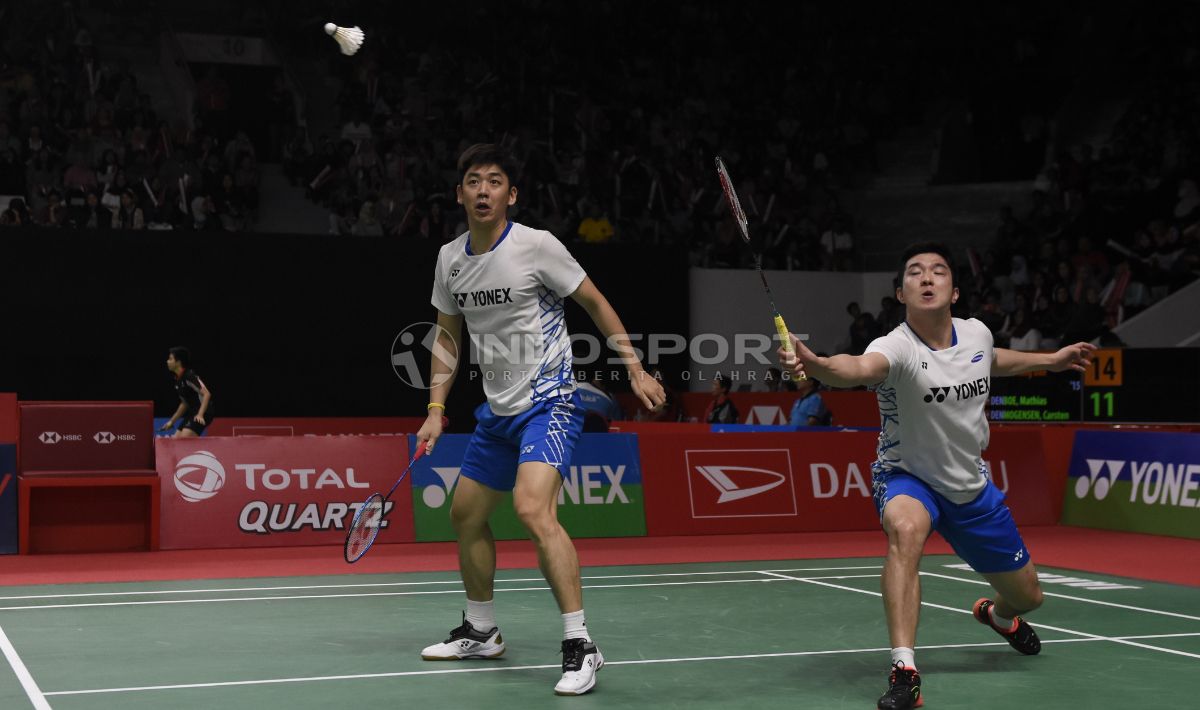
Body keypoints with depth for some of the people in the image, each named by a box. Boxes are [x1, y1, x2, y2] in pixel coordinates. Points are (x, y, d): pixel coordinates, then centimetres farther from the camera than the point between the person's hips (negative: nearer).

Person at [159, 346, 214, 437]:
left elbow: (206, 394, -23)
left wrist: (200, 414, -32)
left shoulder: (190, 376, -16)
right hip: (192, 413, 10)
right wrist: (172, 421, 25)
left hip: (201, 416, -10)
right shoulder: (178, 380, 12)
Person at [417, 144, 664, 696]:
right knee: (466, 515, 14)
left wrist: (636, 370, -8)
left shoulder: (537, 246, -13)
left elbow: (596, 304, -4)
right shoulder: (450, 259, 5)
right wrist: (436, 409, 8)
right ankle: (481, 632, 35)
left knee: (533, 510, -27)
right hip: (498, 411, 8)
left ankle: (580, 646, -22)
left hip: (549, 402, -8)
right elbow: (447, 338, 16)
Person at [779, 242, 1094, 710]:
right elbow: (859, 368, -54)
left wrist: (1051, 360, 21)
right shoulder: (897, 347, -29)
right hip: (907, 478, -5)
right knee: (905, 528, -41)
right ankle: (904, 671, -38)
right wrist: (816, 364, -74)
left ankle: (997, 615, 56)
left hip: (972, 487, 5)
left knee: (1026, 596, 15)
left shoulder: (977, 333, -10)